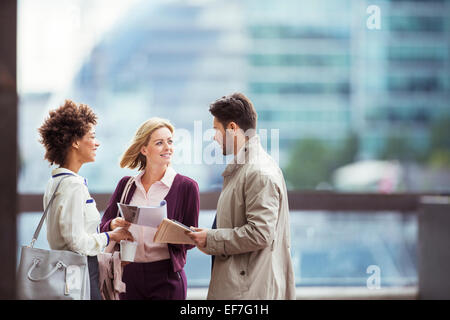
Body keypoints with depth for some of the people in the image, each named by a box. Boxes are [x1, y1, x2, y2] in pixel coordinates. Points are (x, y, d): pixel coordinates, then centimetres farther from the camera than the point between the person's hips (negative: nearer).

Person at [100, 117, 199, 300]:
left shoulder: (186, 186, 0)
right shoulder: (126, 185, 8)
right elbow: (103, 228, 9)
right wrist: (114, 225, -13)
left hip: (167, 278, -2)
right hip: (130, 276, 2)